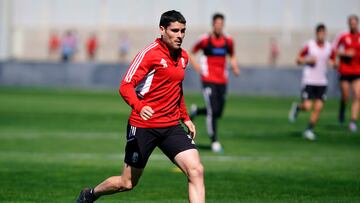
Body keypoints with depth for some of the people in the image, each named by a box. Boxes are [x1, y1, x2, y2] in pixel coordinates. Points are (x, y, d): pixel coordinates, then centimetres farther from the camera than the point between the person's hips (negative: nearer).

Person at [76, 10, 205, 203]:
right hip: (143, 126, -6)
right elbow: (125, 86, -20)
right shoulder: (150, 53, -13)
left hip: (171, 126, 6)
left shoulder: (183, 57, 9)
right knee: (127, 183, 7)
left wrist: (185, 117, 23)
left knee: (196, 171, -15)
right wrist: (139, 107, -38)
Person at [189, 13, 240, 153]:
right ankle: (214, 141, -5)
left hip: (222, 81, 5)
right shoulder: (205, 40, -6)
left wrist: (235, 68, 2)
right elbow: (191, 53, 7)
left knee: (218, 113, 6)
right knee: (213, 111, -13)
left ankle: (196, 111, 35)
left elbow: (232, 56, 20)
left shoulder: (228, 41, 4)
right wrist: (196, 66, -9)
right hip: (208, 80, -5)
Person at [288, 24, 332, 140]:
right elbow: (298, 60, 2)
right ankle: (297, 107, 24)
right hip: (309, 81, -3)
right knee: (307, 107, -11)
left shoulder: (329, 47, 4)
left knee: (318, 108, -5)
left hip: (322, 82, 3)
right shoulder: (309, 45, -6)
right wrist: (308, 60, -17)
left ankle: (309, 130, 8)